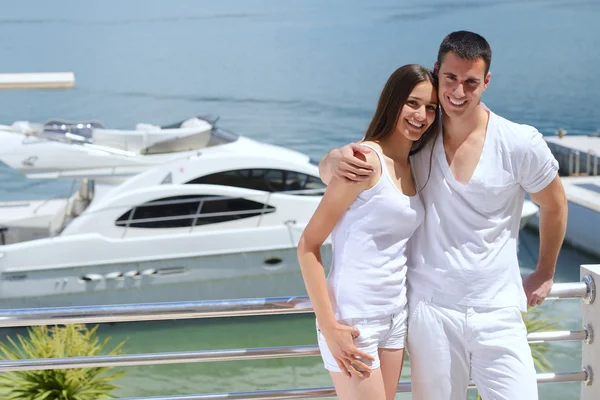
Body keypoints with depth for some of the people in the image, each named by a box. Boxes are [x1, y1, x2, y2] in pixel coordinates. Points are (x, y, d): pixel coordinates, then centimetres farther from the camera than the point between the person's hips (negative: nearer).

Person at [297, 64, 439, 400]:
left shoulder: (411, 167, 9)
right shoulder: (368, 159, -14)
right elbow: (308, 246, -15)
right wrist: (329, 328, -18)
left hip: (396, 317, 8)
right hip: (354, 321, -8)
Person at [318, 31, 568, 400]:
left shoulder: (521, 144, -7)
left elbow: (554, 205, 11)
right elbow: (328, 173, 1)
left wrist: (545, 274, 18)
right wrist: (336, 161, -23)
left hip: (497, 313, 0)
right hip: (430, 310, 1)